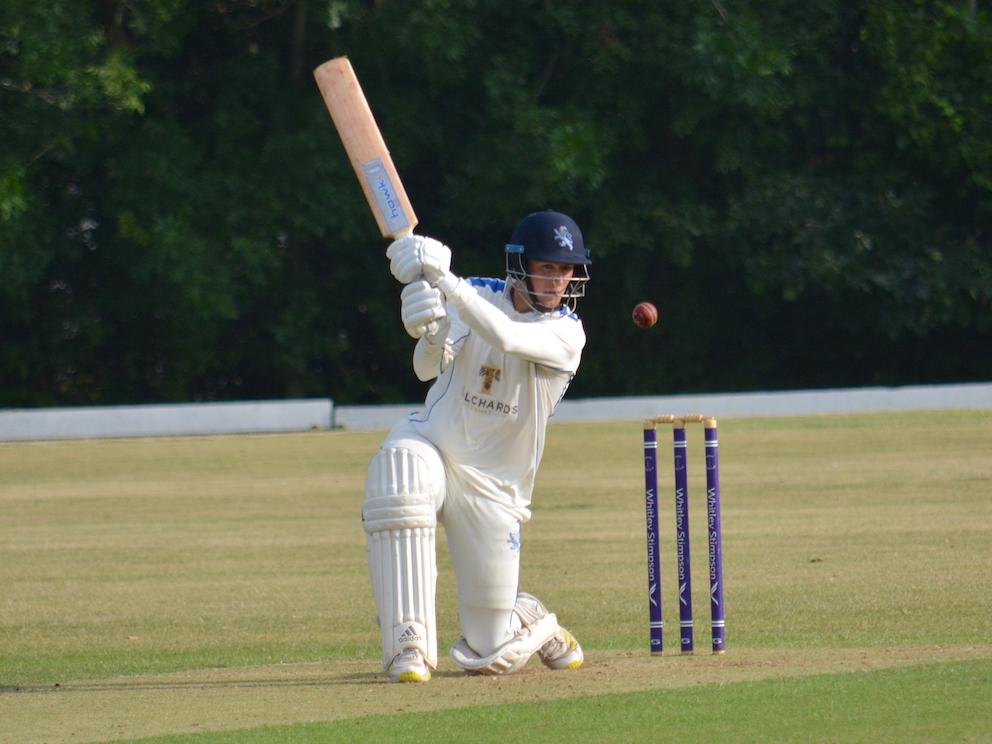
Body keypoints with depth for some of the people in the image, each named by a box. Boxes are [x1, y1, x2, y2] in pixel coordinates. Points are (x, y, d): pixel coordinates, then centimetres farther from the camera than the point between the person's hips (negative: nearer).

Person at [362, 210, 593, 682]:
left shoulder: (567, 333, -9)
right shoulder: (477, 296, -1)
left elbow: (506, 338, -29)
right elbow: (427, 369, -12)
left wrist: (440, 278, -39)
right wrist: (431, 336, -36)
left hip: (493, 485, -1)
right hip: (431, 447, 1)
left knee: (491, 653, -1)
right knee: (398, 465, -39)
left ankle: (533, 622, 39)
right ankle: (409, 647, -34)